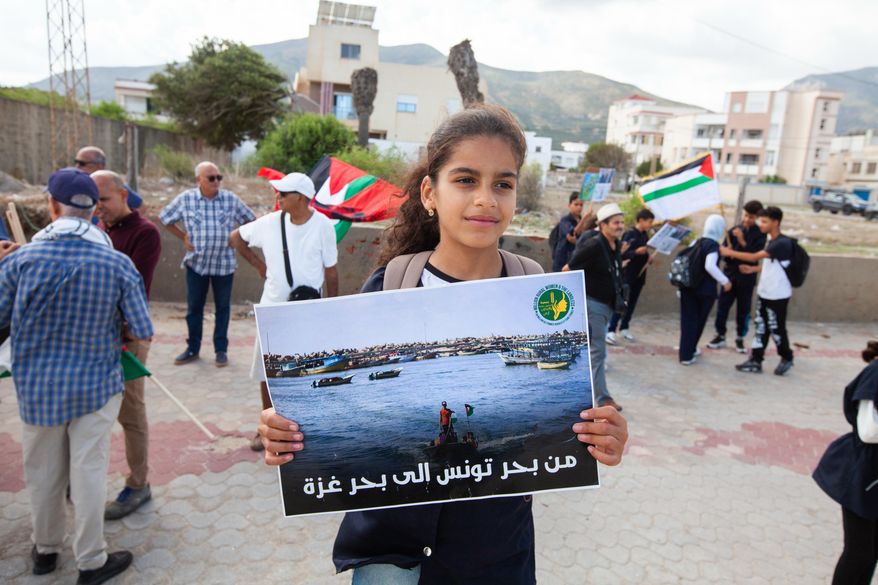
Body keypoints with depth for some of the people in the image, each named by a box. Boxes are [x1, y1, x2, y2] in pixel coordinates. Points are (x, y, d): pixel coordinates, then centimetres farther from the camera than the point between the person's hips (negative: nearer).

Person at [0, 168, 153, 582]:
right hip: (96, 384, -2)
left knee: (43, 472, 18)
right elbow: (143, 331, -9)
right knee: (88, 472, 8)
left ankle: (45, 550, 38)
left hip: (37, 385, 2)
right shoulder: (118, 264, -14)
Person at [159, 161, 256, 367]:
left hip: (224, 263, 0)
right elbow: (165, 218, 11)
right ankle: (193, 348, 23)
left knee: (223, 307, 7)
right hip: (196, 262, 0)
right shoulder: (185, 199, -2)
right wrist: (183, 237, 3)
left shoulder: (231, 199, -1)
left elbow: (250, 219, 11)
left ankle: (221, 349, 19)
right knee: (194, 307, 9)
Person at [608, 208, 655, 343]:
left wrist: (649, 258, 0)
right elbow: (622, 255, -17)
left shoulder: (645, 235, 10)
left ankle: (624, 328, 22)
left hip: (640, 274, 7)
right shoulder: (629, 234, -12)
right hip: (628, 275, -7)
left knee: (632, 302, 11)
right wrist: (636, 252, -30)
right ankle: (611, 330, -8)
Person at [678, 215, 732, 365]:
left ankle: (686, 351, 14)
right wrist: (725, 280, -19)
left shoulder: (697, 241, 9)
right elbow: (710, 266, -28)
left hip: (688, 286, 6)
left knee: (688, 320, 10)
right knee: (698, 321, 9)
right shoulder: (713, 245, -13)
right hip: (705, 290, -5)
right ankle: (687, 355, 14)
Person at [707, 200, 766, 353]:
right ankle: (720, 336, 18)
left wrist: (742, 241, -24)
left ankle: (740, 339, 21)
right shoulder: (734, 230, 1)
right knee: (722, 307, 3)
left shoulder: (760, 234, -3)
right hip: (730, 275, 1)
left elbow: (756, 255, -15)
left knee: (743, 310, 7)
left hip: (747, 278, -1)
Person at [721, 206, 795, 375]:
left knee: (776, 329, 5)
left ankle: (786, 359, 26)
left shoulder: (783, 243, -20)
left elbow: (755, 256, -25)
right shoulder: (772, 241, 10)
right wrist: (753, 269, 12)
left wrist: (730, 252, -21)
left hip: (778, 296, -8)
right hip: (764, 293, 8)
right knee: (761, 328, 8)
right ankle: (755, 361, 13)